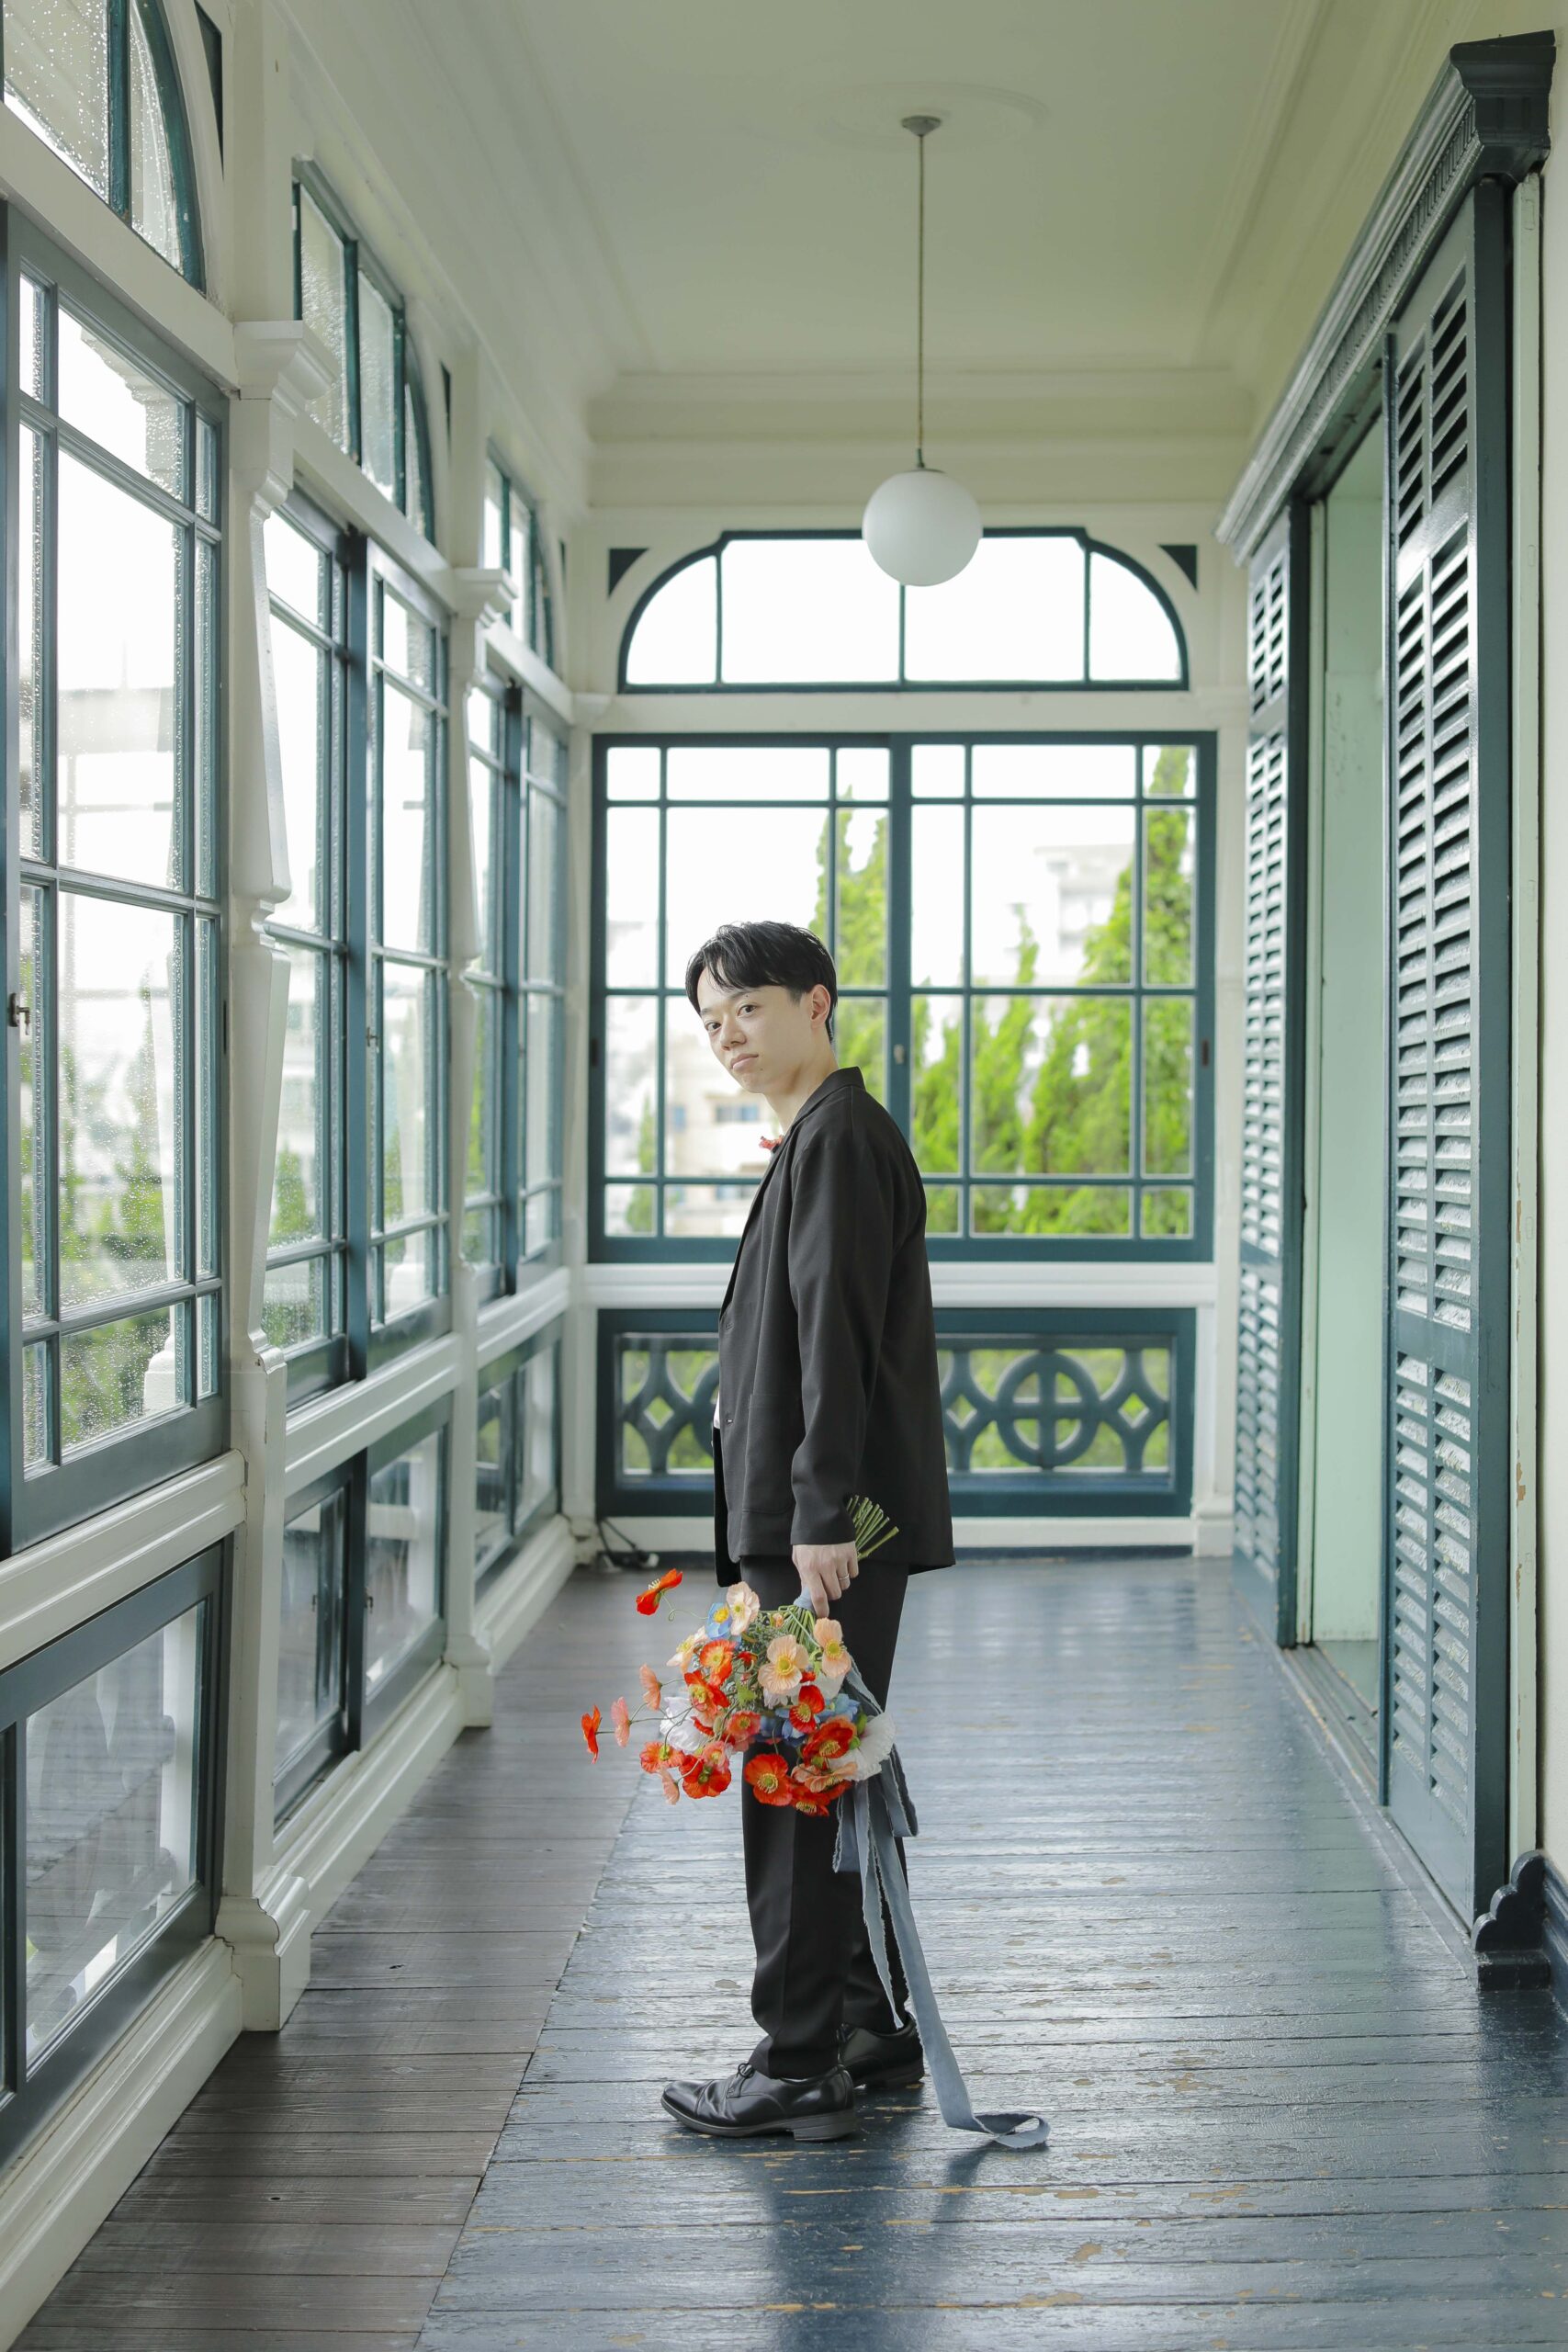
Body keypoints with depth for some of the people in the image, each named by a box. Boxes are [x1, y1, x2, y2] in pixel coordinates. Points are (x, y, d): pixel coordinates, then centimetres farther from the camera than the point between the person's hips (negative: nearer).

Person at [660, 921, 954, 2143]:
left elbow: (838, 1336, -21)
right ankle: (874, 2024, 27)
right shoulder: (823, 1133, 19)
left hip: (827, 1525, -11)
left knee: (798, 1780, -6)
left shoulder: (838, 1136, -13)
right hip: (819, 1518, 11)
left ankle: (800, 2065, 2)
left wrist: (822, 1516, -24)